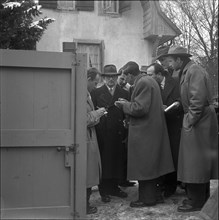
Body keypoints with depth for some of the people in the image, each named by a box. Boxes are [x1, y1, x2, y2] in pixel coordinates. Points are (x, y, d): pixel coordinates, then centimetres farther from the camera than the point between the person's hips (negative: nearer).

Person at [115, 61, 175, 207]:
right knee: (150, 164, 17)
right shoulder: (149, 80, 13)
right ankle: (151, 195, 28)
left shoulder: (142, 83, -17)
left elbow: (140, 108, -23)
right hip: (153, 128, 10)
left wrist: (124, 104, -9)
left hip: (144, 131, -10)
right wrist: (128, 103, 14)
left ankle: (147, 198, 10)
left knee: (143, 166, 0)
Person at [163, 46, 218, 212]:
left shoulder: (194, 71, -15)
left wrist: (190, 121, -19)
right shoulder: (187, 71, 15)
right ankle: (203, 197, 29)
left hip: (198, 122, -10)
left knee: (195, 162, -2)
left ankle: (196, 202, 9)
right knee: (200, 161, 16)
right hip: (196, 120, 10)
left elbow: (198, 99, -22)